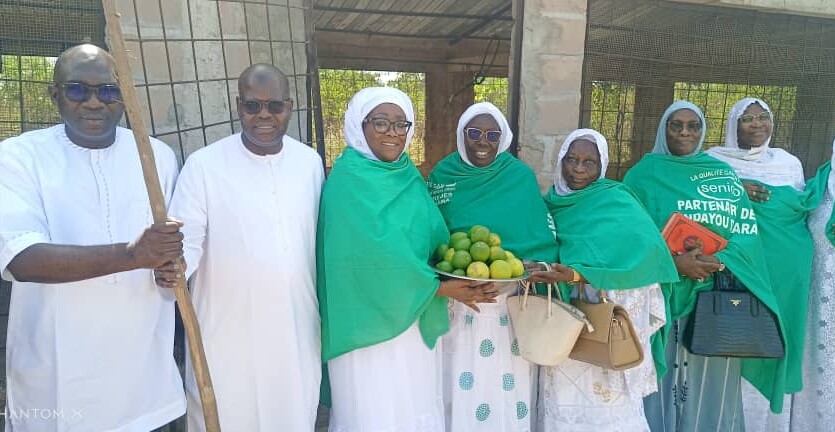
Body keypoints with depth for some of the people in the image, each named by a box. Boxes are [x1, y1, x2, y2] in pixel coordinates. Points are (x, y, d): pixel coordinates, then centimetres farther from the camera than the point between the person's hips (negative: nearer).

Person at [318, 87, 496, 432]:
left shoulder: (409, 176, 7)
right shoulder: (347, 183, -16)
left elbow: (432, 237, 6)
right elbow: (378, 255, -23)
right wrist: (439, 288, -18)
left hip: (416, 316, 7)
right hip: (370, 319, -6)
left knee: (417, 403, 18)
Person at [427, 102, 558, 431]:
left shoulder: (521, 176, -3)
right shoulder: (443, 175, 1)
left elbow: (542, 233, -1)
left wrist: (538, 266, -18)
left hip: (510, 299, -1)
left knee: (506, 381, 8)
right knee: (460, 381, 8)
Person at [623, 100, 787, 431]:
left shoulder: (723, 173, 12)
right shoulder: (644, 173, 3)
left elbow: (747, 230, 4)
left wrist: (719, 261, -16)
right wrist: (673, 262, -19)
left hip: (715, 297, 3)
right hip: (663, 294, -2)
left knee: (710, 383, 7)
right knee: (663, 377, 2)